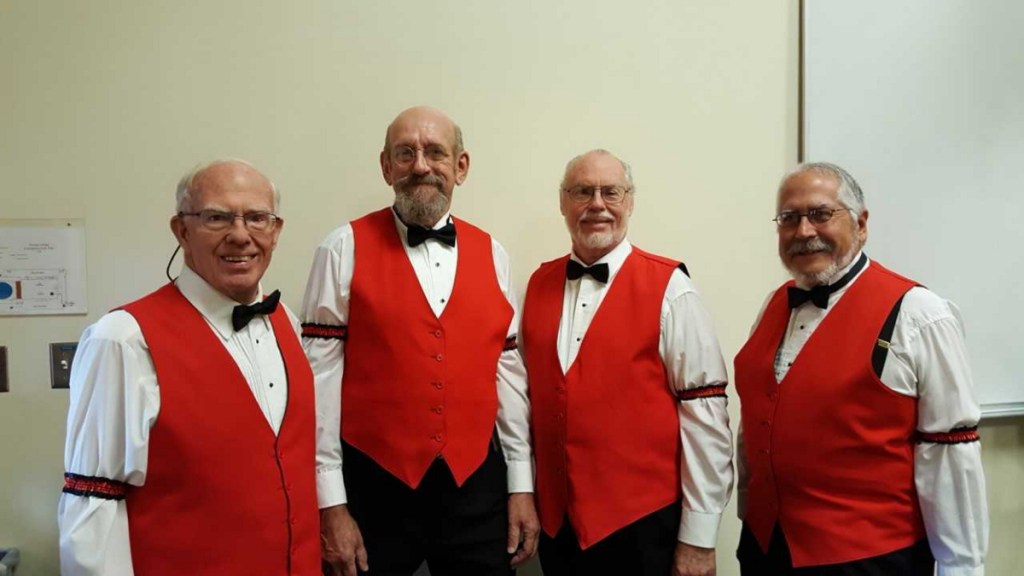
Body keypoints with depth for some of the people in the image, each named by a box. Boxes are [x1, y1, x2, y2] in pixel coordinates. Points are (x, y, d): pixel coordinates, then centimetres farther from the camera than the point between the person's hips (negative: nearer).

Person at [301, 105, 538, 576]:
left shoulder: (490, 254, 4)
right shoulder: (345, 249, -6)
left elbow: (508, 371, 6)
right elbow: (320, 375, -7)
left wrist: (522, 484, 6)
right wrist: (331, 503, -8)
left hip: (476, 484, 3)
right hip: (375, 488, -2)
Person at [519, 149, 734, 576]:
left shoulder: (669, 289, -12)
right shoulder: (539, 284, 3)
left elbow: (704, 413, -12)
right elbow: (528, 390, 10)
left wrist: (699, 539, -11)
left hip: (643, 524, -4)